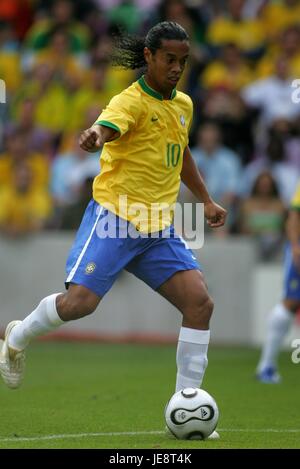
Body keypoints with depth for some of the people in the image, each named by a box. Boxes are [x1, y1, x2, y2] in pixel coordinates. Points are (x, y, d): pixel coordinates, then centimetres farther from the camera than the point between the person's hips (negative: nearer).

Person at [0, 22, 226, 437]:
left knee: (200, 301, -9)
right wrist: (94, 137, -57)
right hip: (115, 215, -6)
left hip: (158, 230, 6)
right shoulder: (131, 102, -10)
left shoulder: (183, 105, 14)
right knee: (80, 301, -18)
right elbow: (108, 127, -34)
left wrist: (206, 200, 30)